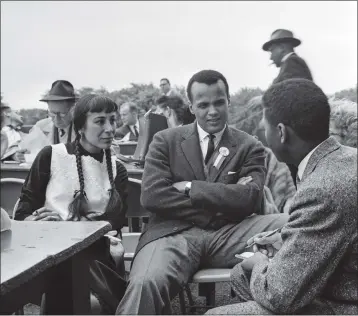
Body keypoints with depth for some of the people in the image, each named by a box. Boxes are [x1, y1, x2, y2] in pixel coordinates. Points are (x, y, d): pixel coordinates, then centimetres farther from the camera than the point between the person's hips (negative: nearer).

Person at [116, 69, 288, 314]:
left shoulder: (250, 147, 11)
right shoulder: (165, 141, 12)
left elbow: (249, 198, -4)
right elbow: (152, 196, -2)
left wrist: (190, 188, -8)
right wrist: (214, 210, -7)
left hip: (230, 232, 2)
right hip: (176, 233, -1)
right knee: (144, 284, -35)